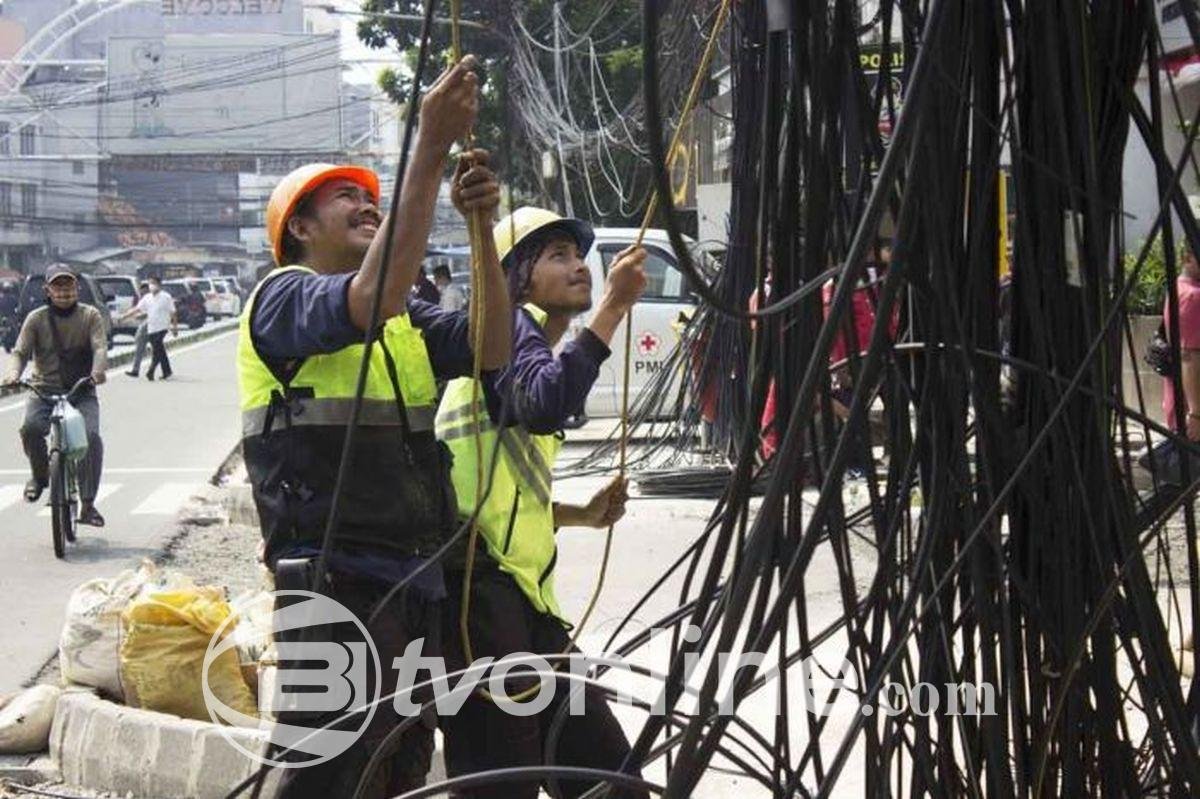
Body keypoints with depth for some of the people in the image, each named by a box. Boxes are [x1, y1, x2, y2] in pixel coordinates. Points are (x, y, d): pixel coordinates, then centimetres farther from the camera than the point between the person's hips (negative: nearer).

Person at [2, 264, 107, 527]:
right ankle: (40, 475, 2)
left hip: (82, 393, 0)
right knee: (30, 428, -29)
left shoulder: (90, 316, 3)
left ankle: (88, 505, -16)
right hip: (44, 391, 0)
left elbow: (100, 347, -11)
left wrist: (97, 372, -34)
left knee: (92, 436, -25)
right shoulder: (36, 318, 4)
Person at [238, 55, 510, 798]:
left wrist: (482, 227, -9)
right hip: (337, 577, -8)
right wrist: (431, 148, -25)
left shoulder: (407, 319, 19)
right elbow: (374, 299, -24)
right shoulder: (283, 296, -2)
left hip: (419, 580, 8)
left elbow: (490, 349, 3)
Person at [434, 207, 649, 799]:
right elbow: (545, 406, -27)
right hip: (478, 589, -10)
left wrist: (583, 515, 23)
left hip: (522, 593, 10)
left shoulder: (534, 343, 26)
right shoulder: (510, 324, -3)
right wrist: (612, 307, -25)